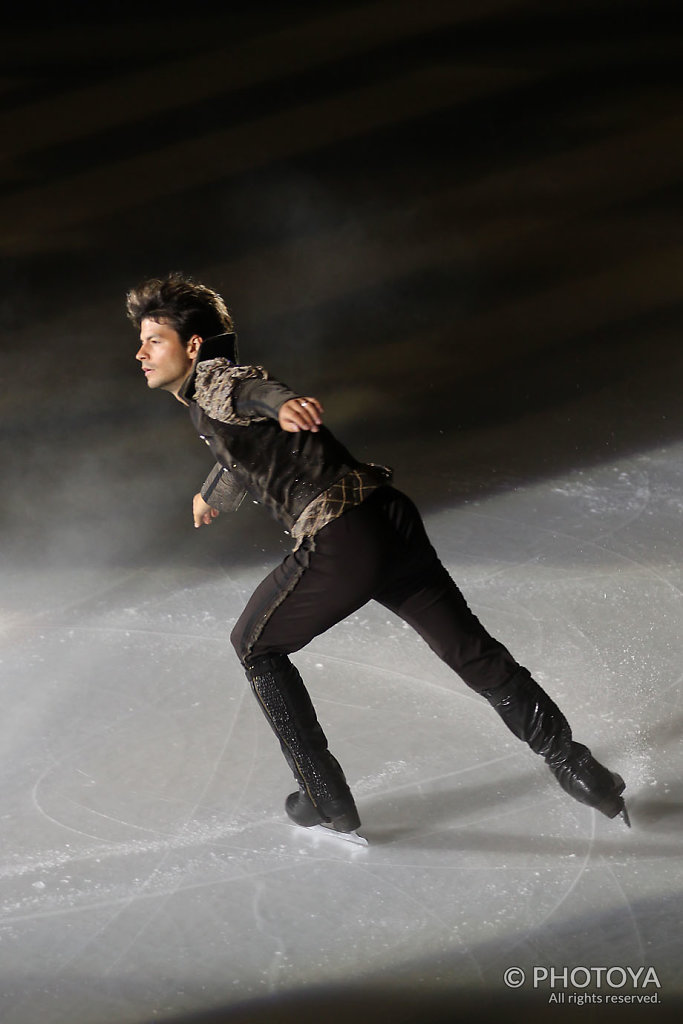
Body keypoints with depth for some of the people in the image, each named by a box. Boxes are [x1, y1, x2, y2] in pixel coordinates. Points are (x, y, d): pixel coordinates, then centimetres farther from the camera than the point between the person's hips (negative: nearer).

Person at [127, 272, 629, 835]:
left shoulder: (213, 380, -2)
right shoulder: (206, 405, 26)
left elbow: (252, 387, -28)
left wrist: (285, 404, -51)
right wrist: (212, 493, 70)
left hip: (341, 543, -9)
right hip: (391, 519, 9)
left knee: (256, 647, 13)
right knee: (473, 651, 14)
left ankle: (329, 803, 15)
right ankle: (574, 765, 19)